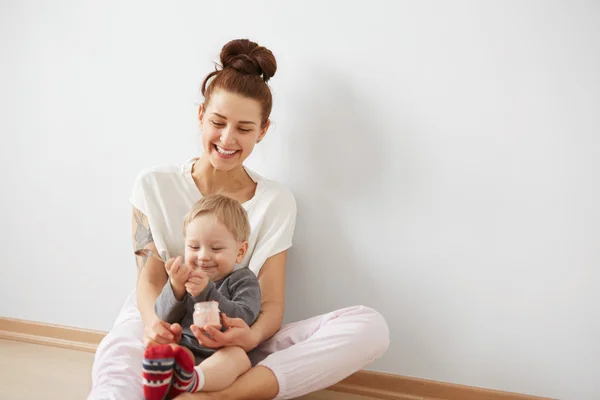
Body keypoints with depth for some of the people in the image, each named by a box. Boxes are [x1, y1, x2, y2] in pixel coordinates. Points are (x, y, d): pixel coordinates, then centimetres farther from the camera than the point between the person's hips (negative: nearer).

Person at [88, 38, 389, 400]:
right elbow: (149, 279, 0)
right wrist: (153, 321, -25)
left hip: (234, 347, 3)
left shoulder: (276, 202, 5)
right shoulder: (154, 187, 6)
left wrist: (252, 335, -27)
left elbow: (272, 303, -1)